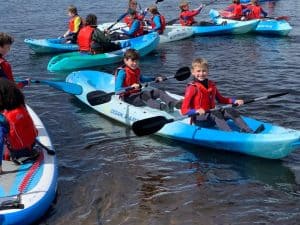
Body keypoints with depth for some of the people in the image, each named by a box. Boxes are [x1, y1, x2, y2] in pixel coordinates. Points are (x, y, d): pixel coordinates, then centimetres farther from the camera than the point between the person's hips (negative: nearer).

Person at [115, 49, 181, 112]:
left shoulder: (137, 70, 10)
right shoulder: (122, 72, -15)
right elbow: (117, 90, -25)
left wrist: (155, 79, 30)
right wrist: (131, 87, -38)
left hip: (138, 94, 9)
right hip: (129, 97, -9)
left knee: (158, 92, -4)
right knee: (144, 97, -35)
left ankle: (173, 103, -28)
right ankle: (162, 107, -59)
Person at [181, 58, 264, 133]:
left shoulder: (211, 85, 11)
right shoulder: (192, 88, -9)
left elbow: (221, 99, 23)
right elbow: (184, 110, -17)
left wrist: (234, 101, 9)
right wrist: (197, 111, -34)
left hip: (211, 116, 6)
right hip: (199, 119, -6)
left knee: (230, 111, -13)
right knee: (215, 114, -32)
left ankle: (249, 131, -26)